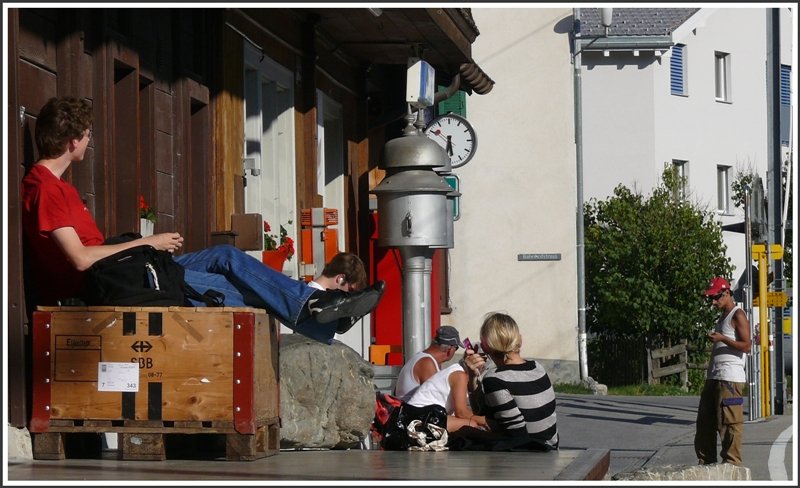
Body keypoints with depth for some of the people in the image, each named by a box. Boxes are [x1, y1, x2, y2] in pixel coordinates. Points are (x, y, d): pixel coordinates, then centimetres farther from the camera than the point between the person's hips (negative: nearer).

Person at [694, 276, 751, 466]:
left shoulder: (738, 315, -6)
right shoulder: (722, 317, 23)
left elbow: (746, 346, -15)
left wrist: (722, 338, -20)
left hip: (730, 378, -10)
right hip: (714, 377, 10)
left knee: (729, 423, -9)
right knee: (705, 422, 9)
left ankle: (732, 463, -6)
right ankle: (706, 462, 14)